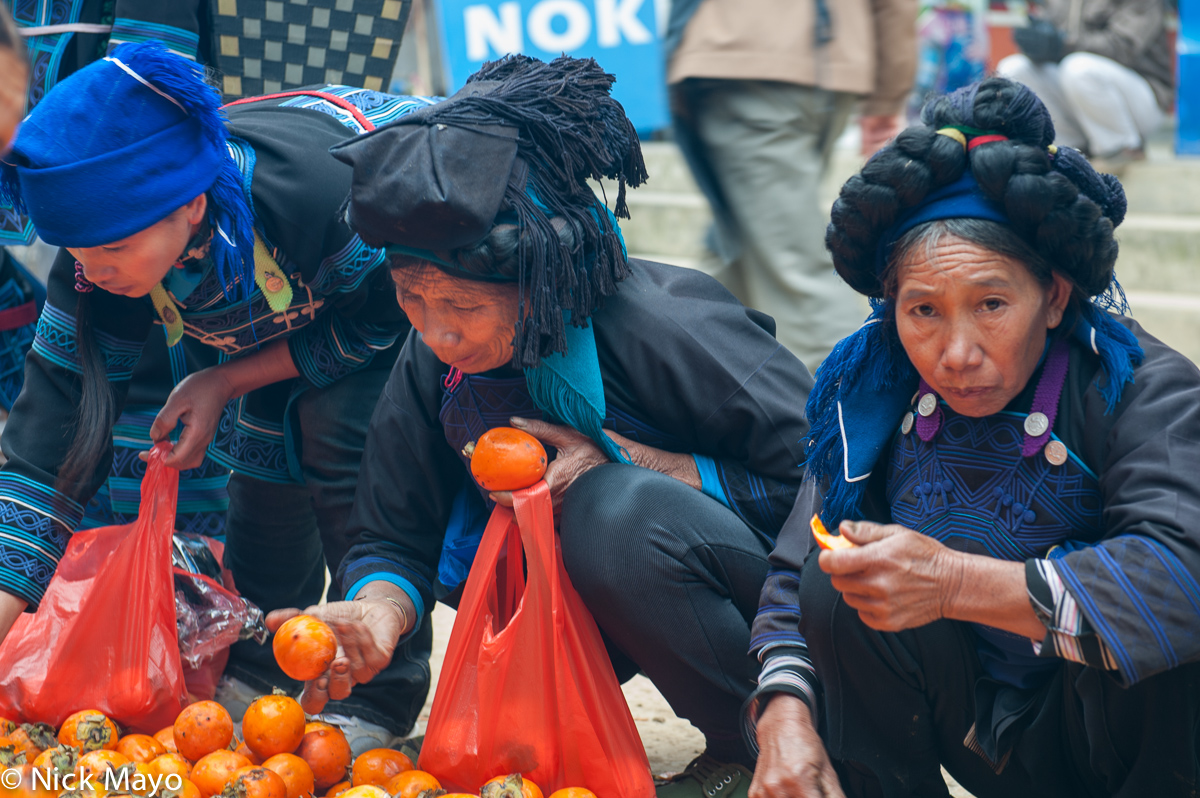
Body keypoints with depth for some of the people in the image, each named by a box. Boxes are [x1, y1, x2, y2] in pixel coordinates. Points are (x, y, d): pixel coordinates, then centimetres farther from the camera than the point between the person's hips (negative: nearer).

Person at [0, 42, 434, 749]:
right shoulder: (103, 256, -27)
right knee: (263, 434, -6)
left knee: (339, 424, -23)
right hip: (293, 296, 6)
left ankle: (382, 686, -10)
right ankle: (261, 660, 18)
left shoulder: (322, 194, -44)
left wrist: (231, 379, -26)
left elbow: (386, 319, -23)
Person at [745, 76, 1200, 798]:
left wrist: (956, 583, -45)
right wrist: (786, 719, -22)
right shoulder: (873, 393, -6)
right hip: (984, 733, 4)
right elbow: (793, 580, -2)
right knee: (837, 585, -18)